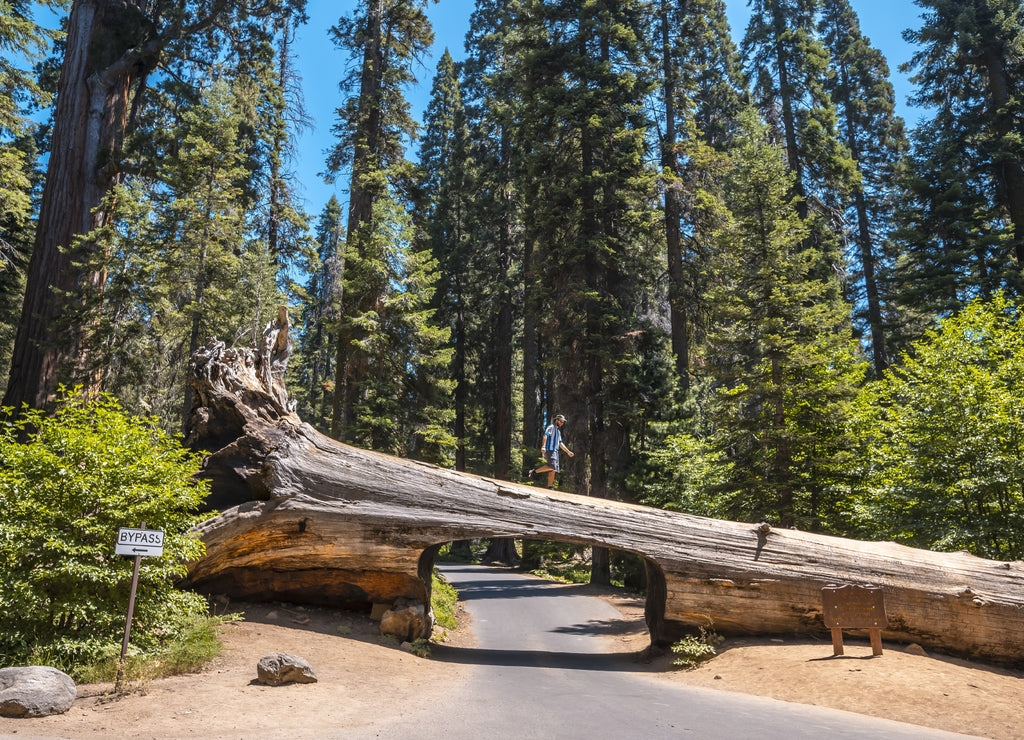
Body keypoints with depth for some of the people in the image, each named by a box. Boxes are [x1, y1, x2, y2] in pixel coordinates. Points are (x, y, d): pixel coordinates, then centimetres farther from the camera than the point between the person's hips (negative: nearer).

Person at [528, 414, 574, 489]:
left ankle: (550, 487, 4)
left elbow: (560, 443, 32)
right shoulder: (551, 427, -2)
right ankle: (534, 471, -15)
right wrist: (543, 446, -33)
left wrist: (568, 451, 29)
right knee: (552, 466, -25)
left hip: (555, 451, 9)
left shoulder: (558, 431, 26)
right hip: (549, 450, -9)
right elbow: (545, 435, -18)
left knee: (553, 470, 3)